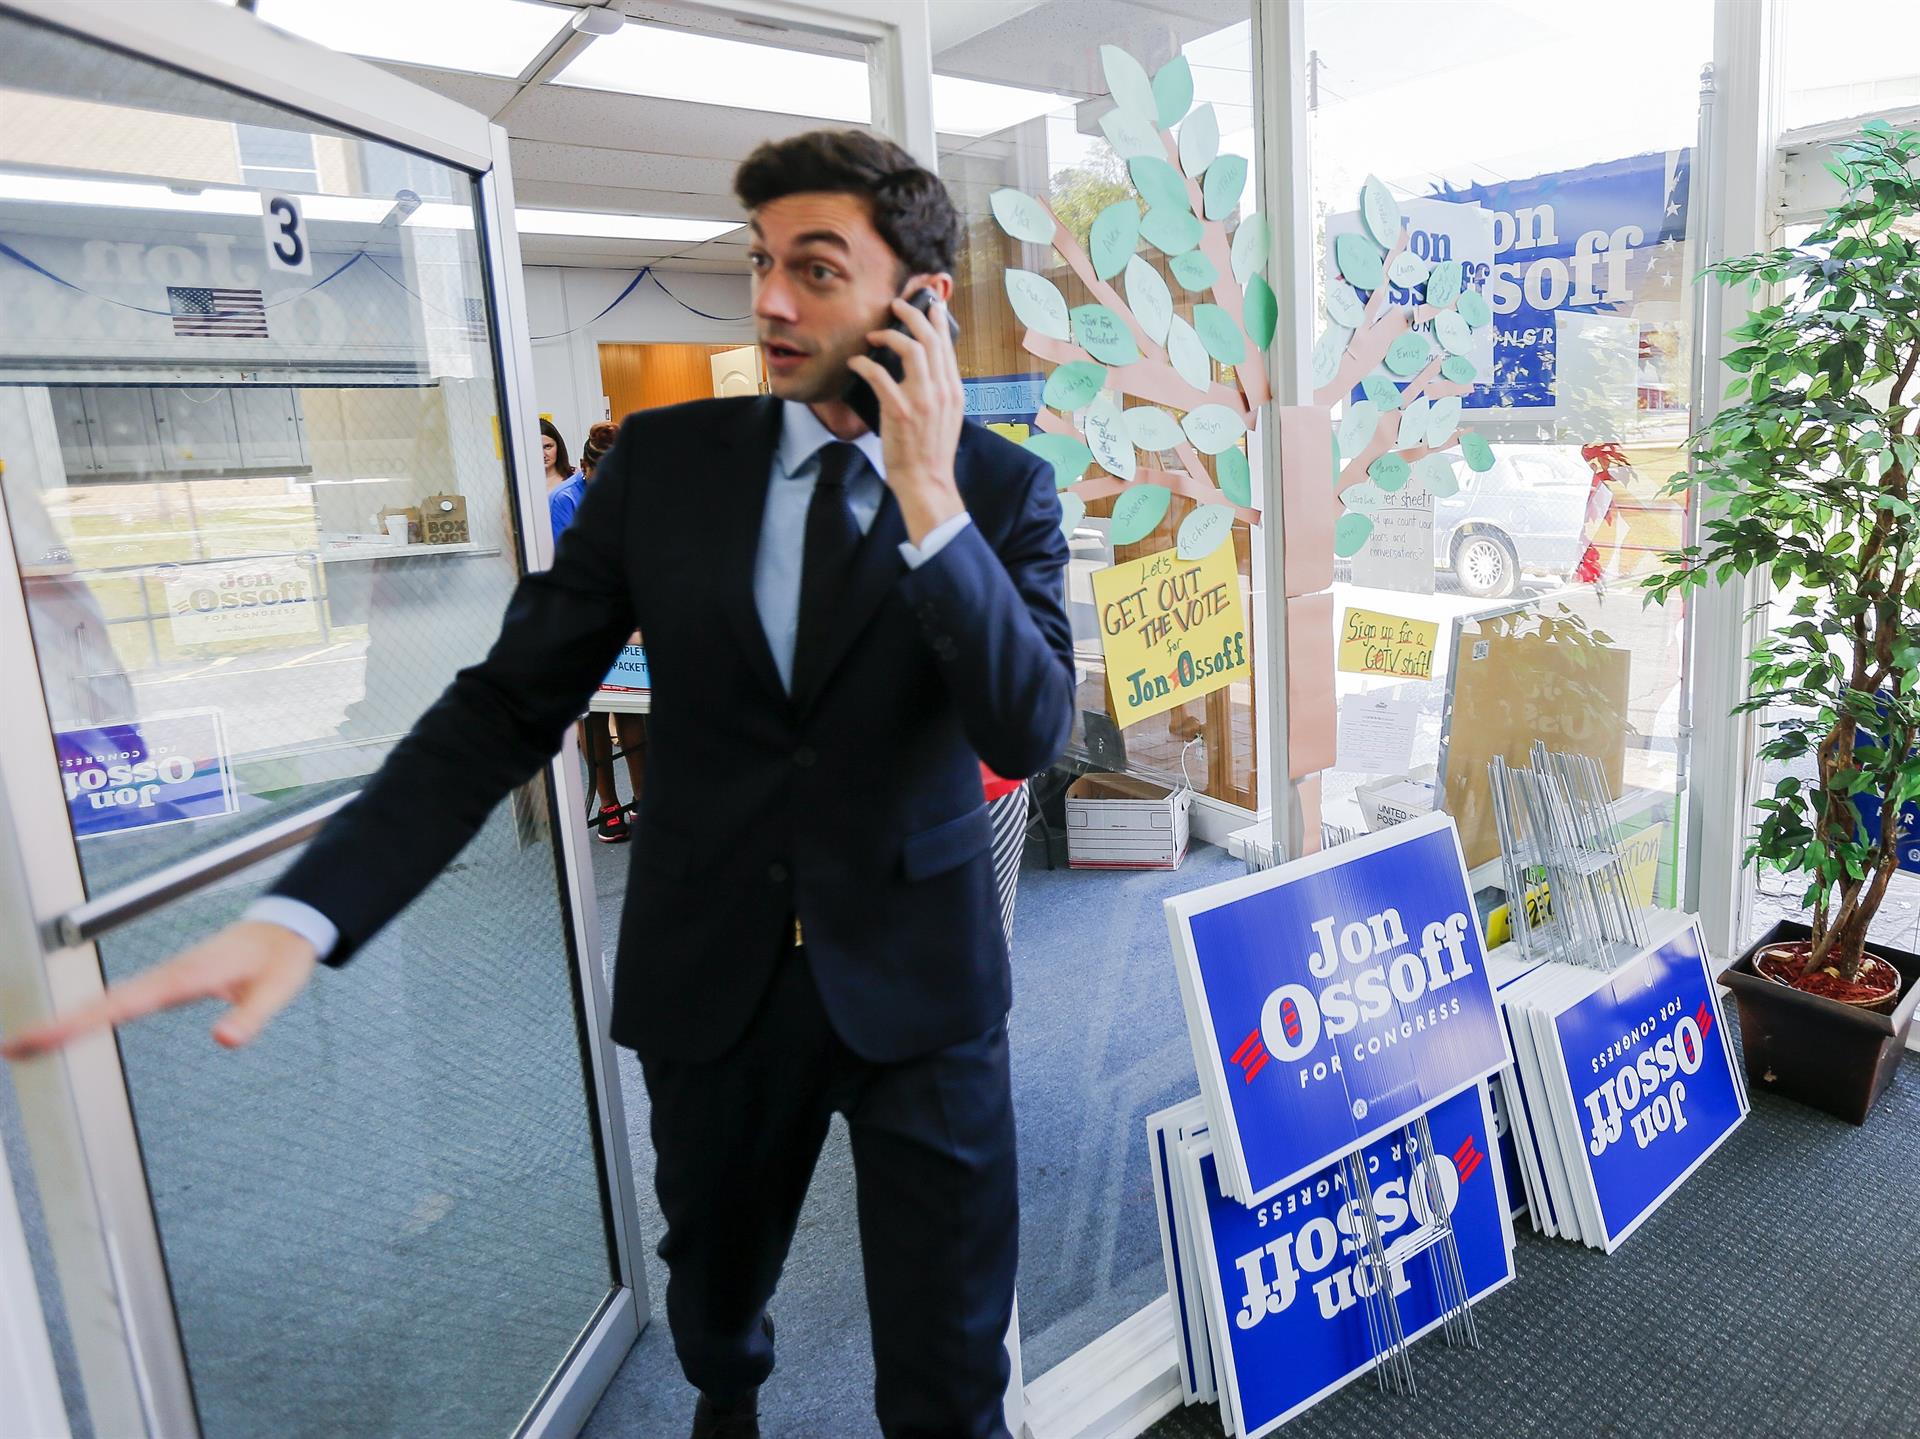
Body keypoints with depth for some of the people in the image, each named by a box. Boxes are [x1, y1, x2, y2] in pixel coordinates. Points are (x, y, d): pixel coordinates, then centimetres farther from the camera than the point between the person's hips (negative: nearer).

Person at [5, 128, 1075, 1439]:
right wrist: (306, 912, -17)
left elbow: (1033, 733, -17)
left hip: (918, 985, -1)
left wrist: (931, 497, -25)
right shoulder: (666, 459, -3)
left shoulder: (1004, 489, -6)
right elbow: (512, 702, -5)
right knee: (713, 1293, 25)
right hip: (710, 973, 2)